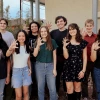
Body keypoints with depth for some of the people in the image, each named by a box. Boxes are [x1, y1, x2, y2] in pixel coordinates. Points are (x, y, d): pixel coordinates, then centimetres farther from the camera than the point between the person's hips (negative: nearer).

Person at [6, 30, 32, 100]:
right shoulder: (15, 46, -11)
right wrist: (10, 48, -51)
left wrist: (30, 68, 1)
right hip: (16, 71, -3)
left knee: (26, 93, 10)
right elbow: (7, 55, -30)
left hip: (26, 70, 4)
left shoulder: (27, 47, 4)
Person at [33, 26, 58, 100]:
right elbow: (35, 55, -6)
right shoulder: (38, 42, 3)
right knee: (40, 87, 11)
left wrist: (54, 68, -2)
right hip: (39, 66, 1)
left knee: (52, 88, -1)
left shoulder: (52, 42, -1)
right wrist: (38, 45, -22)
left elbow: (54, 55, 2)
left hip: (50, 65, -1)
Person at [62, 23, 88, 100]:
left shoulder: (83, 42, -1)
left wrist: (83, 70, -5)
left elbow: (85, 57, 0)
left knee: (77, 87, 13)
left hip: (79, 67, 0)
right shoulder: (66, 42, 0)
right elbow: (66, 57, -6)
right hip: (68, 67, 0)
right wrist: (64, 47, -20)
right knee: (69, 89, 2)